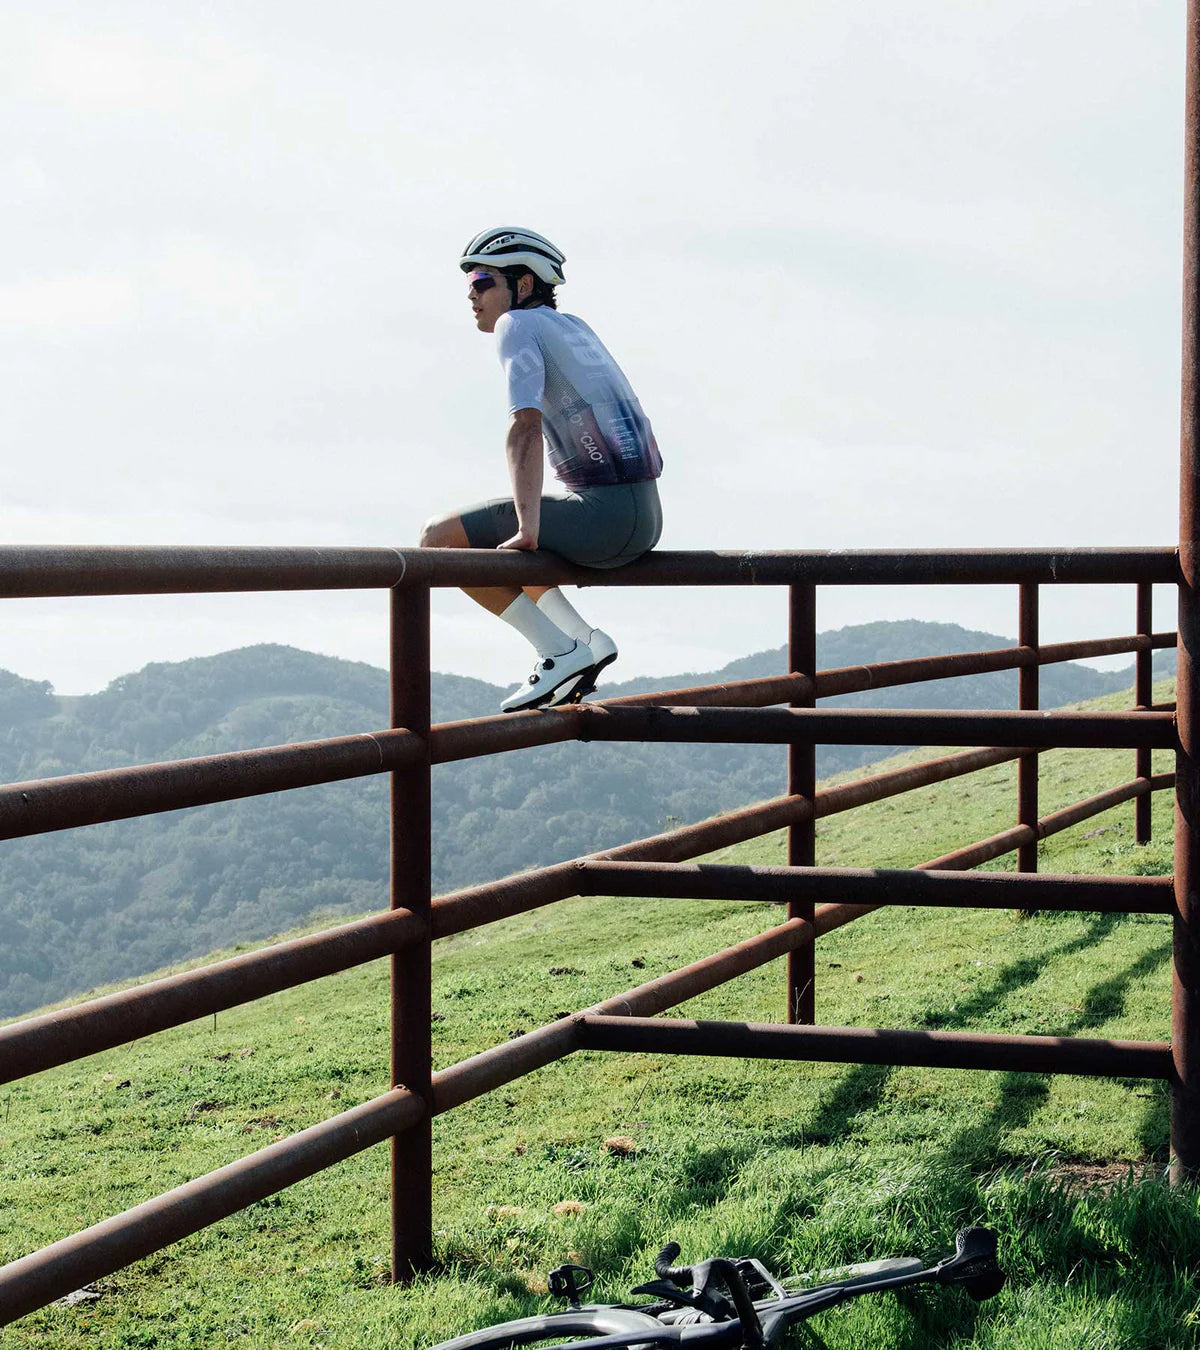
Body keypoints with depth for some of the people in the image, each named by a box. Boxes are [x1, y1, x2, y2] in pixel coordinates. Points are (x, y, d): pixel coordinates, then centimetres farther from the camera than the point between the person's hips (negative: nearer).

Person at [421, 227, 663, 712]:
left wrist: (527, 532, -24)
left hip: (603, 513, -9)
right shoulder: (575, 327, 22)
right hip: (645, 516, 9)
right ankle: (585, 640, 15)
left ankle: (558, 652, -5)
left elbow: (525, 427, -18)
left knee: (440, 538, -2)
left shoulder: (517, 326, -4)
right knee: (498, 536, 30)